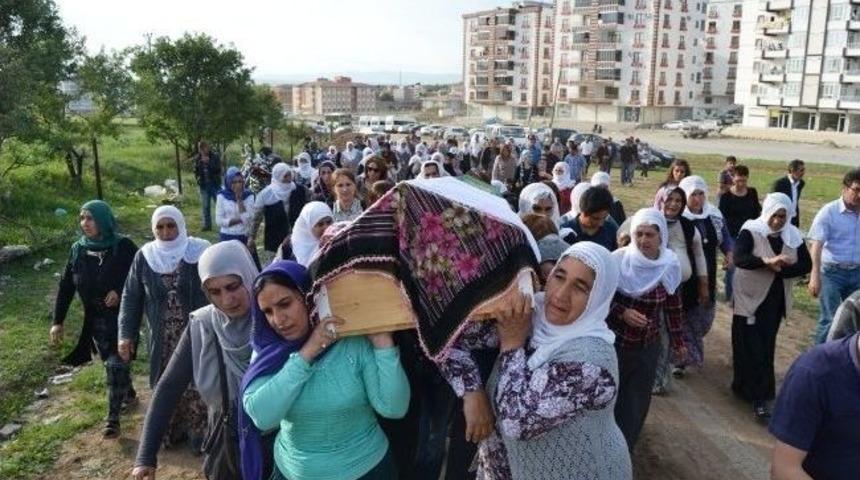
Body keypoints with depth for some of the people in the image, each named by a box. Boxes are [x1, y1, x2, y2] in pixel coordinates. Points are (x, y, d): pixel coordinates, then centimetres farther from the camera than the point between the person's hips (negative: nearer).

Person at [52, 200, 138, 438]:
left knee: (116, 364, -6)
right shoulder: (78, 249, 0)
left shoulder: (123, 246, -13)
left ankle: (113, 418, 4)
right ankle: (127, 393, 40)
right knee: (112, 362, 14)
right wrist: (58, 321, 3)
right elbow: (66, 286, 4)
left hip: (123, 316, -4)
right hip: (96, 319, 4)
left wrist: (120, 291, -22)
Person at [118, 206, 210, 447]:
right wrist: (125, 334, -1)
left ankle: (200, 433, 23)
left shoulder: (200, 252, -10)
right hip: (162, 340, 3)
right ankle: (170, 431, 34)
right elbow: (131, 297, 4)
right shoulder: (144, 257, -1)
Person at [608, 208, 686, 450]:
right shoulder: (618, 260, -17)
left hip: (648, 347, 3)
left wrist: (678, 342, 13)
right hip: (614, 342, -3)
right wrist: (622, 313, -24)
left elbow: (673, 307, 7)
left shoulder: (670, 265, -6)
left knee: (636, 403, 13)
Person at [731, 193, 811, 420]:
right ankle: (758, 397, 1)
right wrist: (767, 261, -44)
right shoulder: (750, 231, -13)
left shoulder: (793, 236, 2)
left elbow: (806, 265, -5)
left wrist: (780, 269, -22)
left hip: (776, 299, 5)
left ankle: (745, 387, 27)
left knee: (766, 346, 11)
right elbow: (739, 258, -28)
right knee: (751, 346, -5)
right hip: (750, 297, -5)